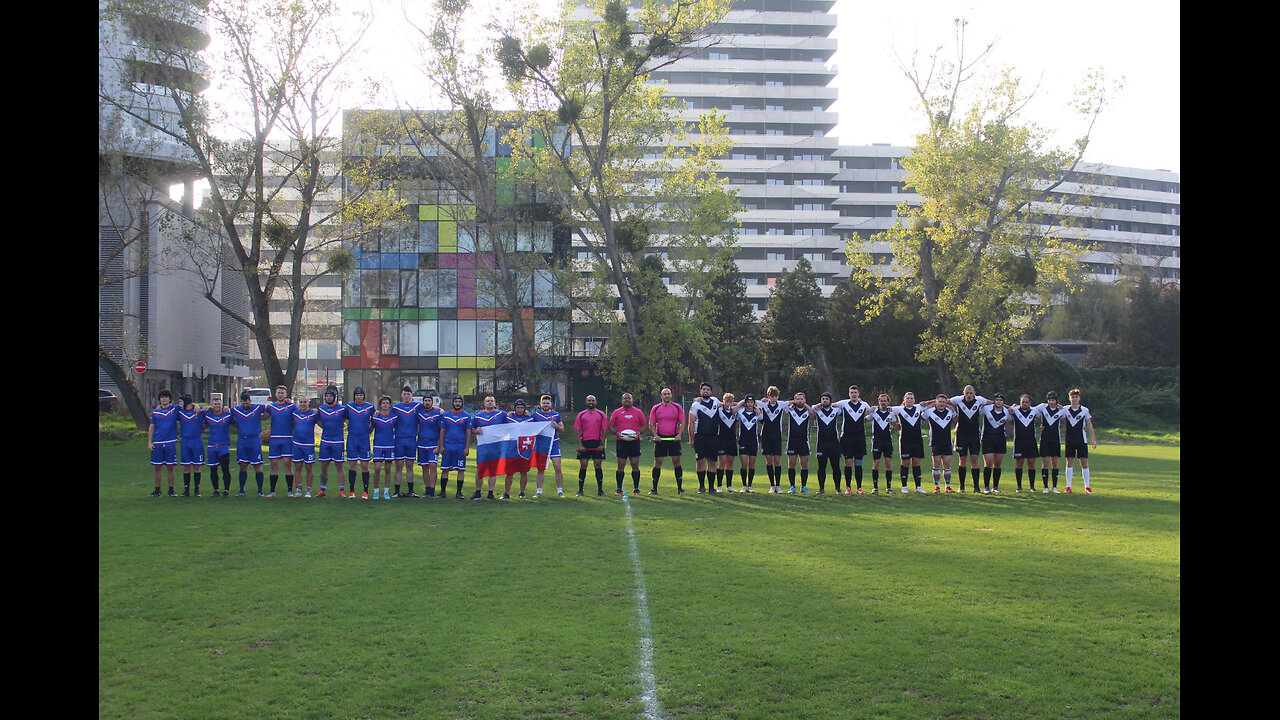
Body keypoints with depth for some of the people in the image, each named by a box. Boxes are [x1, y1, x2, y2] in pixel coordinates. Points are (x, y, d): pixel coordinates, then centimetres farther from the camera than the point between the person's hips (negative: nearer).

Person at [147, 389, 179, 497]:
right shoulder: (155, 412, 8)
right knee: (157, 467, 4)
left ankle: (171, 490, 10)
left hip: (171, 443, -1)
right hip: (157, 444, 1)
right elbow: (151, 428, 12)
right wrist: (149, 442, 4)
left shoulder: (175, 409, 3)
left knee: (170, 467, 1)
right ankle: (157, 491, 12)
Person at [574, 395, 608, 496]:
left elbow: (604, 430, 5)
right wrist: (580, 445, -6)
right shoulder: (581, 415, 7)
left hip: (597, 444, 0)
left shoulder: (601, 414, 6)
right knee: (583, 466, -2)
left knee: (598, 466, 1)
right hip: (585, 443, 0)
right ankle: (580, 490, 3)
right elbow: (578, 431, 5)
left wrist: (602, 444, -5)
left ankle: (600, 490, 9)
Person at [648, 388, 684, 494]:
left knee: (676, 462, -2)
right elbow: (651, 424, 9)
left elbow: (682, 422, 6)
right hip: (660, 440, 0)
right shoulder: (655, 408, 7)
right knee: (657, 462, -1)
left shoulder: (678, 407, 5)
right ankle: (654, 488, 6)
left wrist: (679, 435, -7)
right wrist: (655, 435, -6)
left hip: (674, 439, 0)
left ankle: (679, 488, 6)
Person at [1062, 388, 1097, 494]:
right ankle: (1068, 486, 5)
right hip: (1069, 440, 1)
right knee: (1069, 463, 1)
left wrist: (1093, 439, 2)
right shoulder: (1065, 410, 4)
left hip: (1082, 440, -1)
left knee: (1084, 464, 0)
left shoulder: (1084, 410, 2)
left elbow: (1089, 425, 5)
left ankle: (1087, 487, 6)